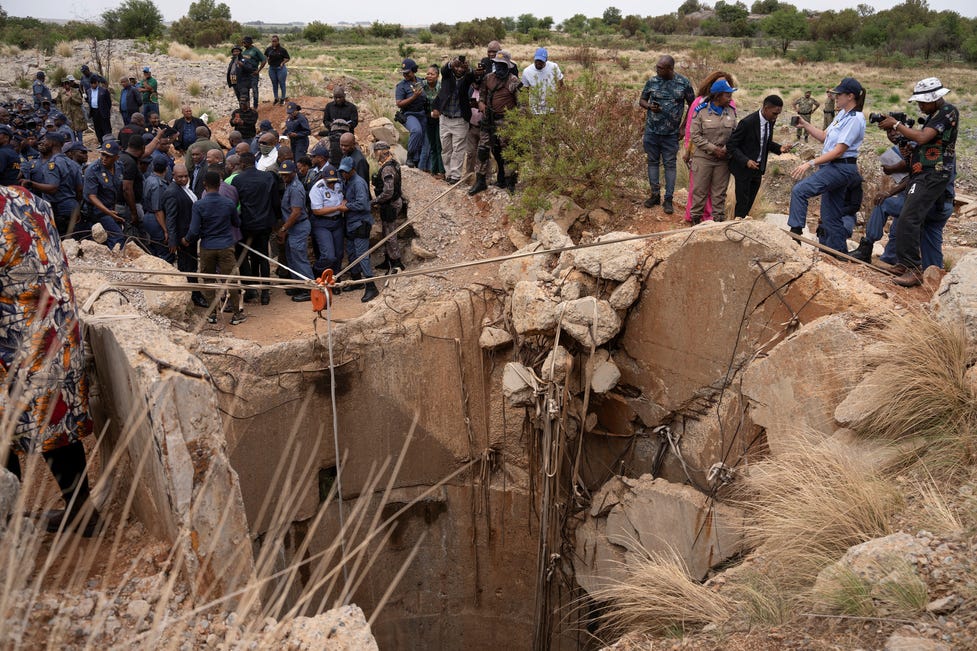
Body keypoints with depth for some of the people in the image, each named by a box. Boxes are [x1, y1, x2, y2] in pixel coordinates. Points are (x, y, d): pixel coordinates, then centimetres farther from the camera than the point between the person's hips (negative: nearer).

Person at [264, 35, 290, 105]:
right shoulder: (268, 49, 4)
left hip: (280, 68, -4)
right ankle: (276, 98, 21)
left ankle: (283, 99, 12)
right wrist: (267, 59, 3)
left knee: (281, 84, 2)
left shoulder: (282, 50, -7)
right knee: (274, 84, 11)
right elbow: (265, 56, 20)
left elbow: (287, 58, -1)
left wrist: (282, 63, -11)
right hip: (271, 68, 4)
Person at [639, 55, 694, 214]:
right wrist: (649, 106, -12)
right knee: (653, 162, 10)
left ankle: (668, 199, 8)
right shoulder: (652, 81, 0)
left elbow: (692, 105, 5)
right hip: (651, 130, 2)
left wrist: (683, 125, -2)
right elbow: (642, 100, 10)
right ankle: (655, 195, 21)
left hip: (671, 133, -2)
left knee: (670, 164, 2)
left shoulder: (684, 83, -5)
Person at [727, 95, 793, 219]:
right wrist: (746, 161, -28)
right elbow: (731, 145, -18)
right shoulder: (748, 122, -22)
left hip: (758, 167, 7)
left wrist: (780, 148, -5)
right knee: (742, 203, -1)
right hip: (744, 167, -7)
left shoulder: (771, 121, 0)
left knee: (750, 202, 13)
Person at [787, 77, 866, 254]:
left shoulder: (855, 119, -15)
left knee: (799, 190, -23)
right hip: (832, 167, 10)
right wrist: (805, 125, 10)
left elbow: (839, 151, -20)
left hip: (841, 168, -10)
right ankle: (839, 252, 20)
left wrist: (811, 163, -23)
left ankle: (795, 231, -22)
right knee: (831, 216, 12)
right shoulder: (842, 114, 13)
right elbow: (824, 137, 20)